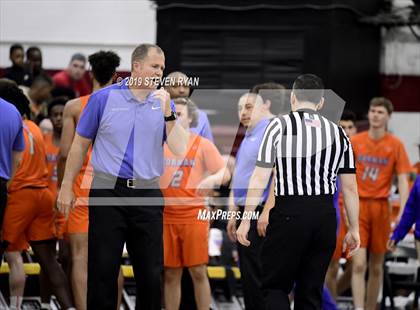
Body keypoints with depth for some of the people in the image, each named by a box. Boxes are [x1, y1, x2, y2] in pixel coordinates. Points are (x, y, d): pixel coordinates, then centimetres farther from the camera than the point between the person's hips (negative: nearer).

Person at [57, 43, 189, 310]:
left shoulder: (164, 104, 6)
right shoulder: (104, 98, 0)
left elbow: (180, 149, -4)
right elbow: (80, 144, 7)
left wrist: (168, 114, -17)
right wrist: (67, 187, 6)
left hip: (147, 195, 2)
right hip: (107, 191, -2)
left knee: (151, 272, 3)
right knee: (102, 269, -1)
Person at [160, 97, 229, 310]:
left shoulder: (202, 144, 2)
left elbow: (225, 174, -4)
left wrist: (212, 179, -24)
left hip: (193, 214, -3)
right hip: (166, 215, 3)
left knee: (198, 271, -4)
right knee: (171, 274, 3)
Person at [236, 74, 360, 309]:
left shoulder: (279, 126, -2)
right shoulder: (338, 133, 9)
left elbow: (260, 178, -6)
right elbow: (350, 187, 9)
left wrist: (246, 220, -1)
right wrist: (354, 230, 16)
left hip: (289, 213, -4)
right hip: (326, 215, 4)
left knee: (275, 286, 5)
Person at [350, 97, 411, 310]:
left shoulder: (395, 145, 0)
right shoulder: (355, 141, 3)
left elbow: (403, 181, -2)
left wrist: (402, 213, -12)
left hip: (381, 207, 1)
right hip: (359, 205, -1)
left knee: (376, 267, 8)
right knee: (359, 264, -12)